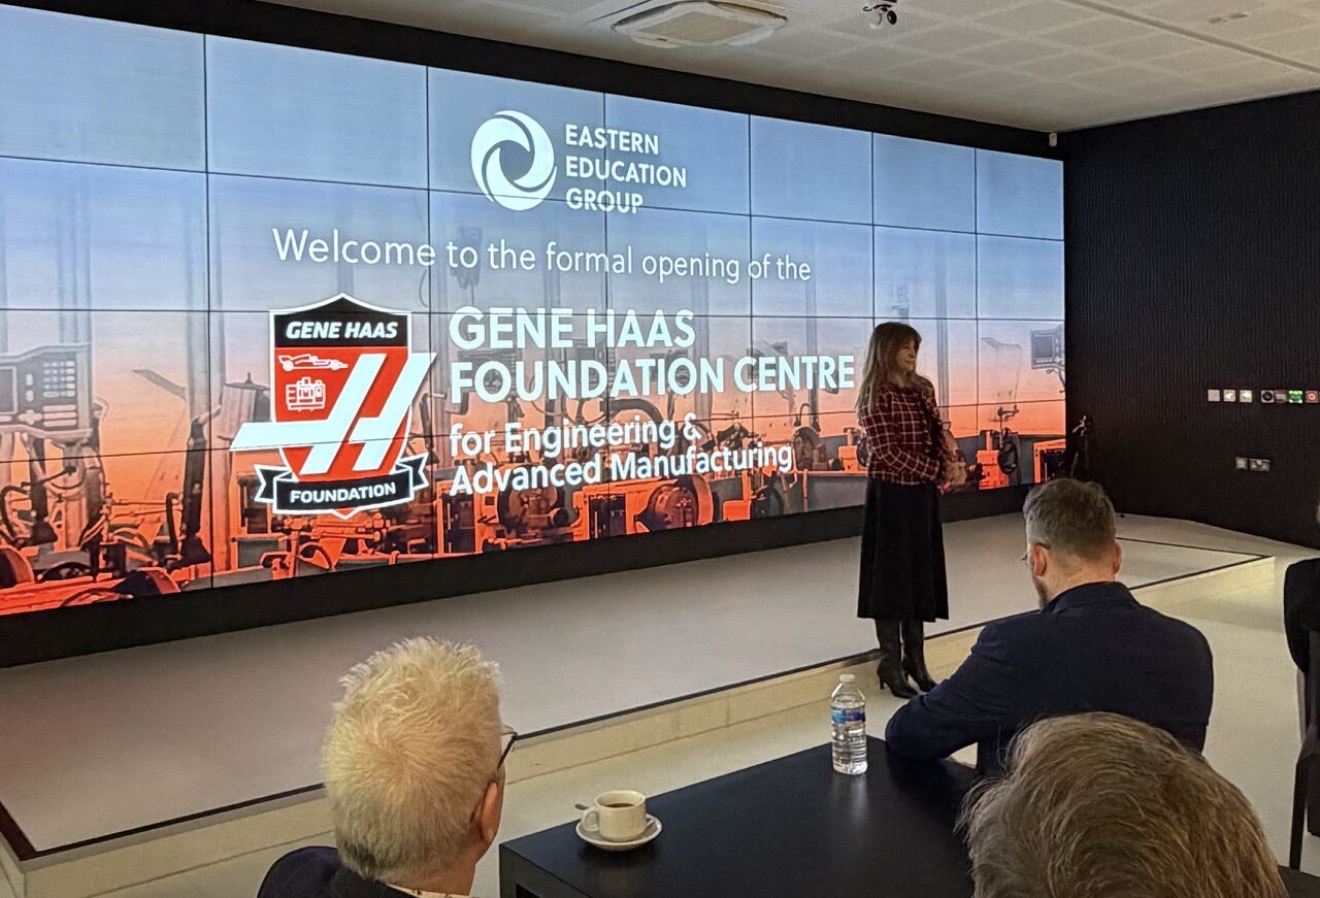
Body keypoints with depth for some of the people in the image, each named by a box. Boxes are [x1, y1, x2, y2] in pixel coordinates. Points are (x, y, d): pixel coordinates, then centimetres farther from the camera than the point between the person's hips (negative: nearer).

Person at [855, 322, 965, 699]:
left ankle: (916, 660, 22)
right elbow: (888, 452, -17)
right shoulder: (874, 398, -11)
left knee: (922, 573, 11)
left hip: (924, 493, 7)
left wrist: (951, 463, -12)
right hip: (890, 493, -6)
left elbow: (938, 433, 9)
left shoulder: (922, 389, 9)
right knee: (891, 575, 2)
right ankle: (891, 665, 13)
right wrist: (939, 470, -17)